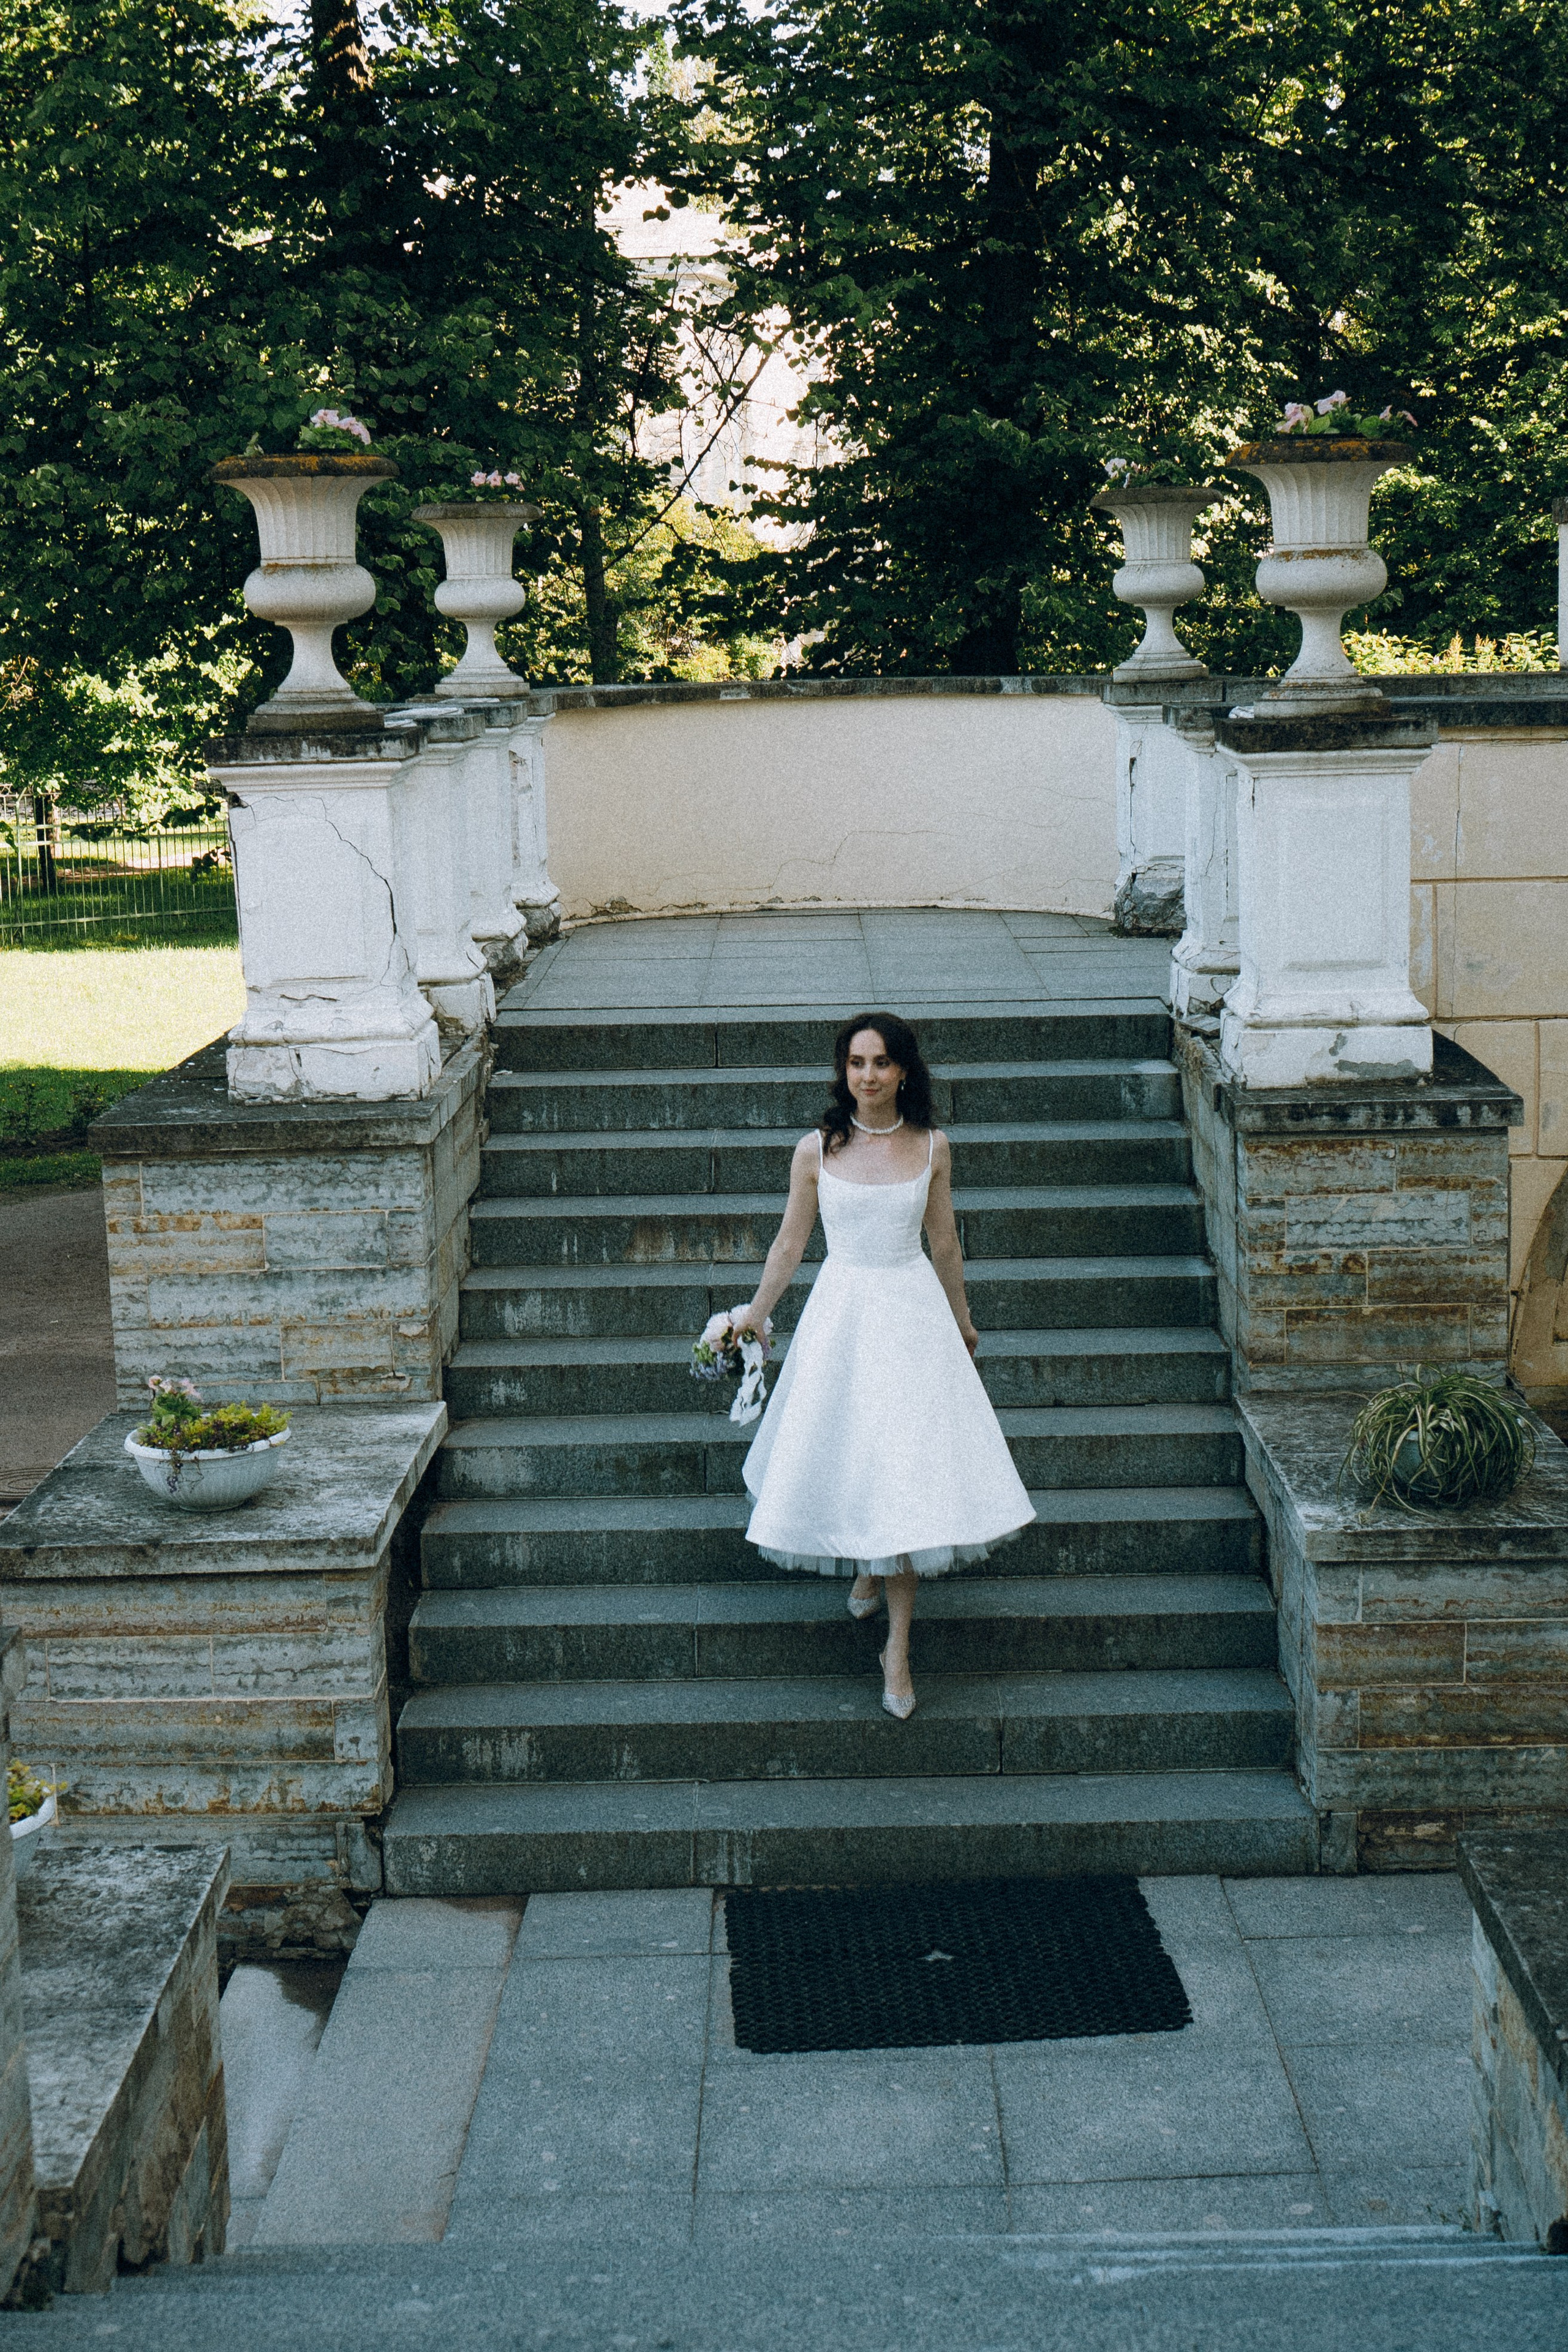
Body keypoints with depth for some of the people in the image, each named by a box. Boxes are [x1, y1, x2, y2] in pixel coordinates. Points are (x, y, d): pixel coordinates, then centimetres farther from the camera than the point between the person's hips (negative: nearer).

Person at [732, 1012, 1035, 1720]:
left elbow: (944, 1243, 12)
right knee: (842, 1454, 7)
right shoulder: (816, 1150, -2)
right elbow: (790, 1243, 7)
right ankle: (867, 1566, 40)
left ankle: (898, 1646, 0)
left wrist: (960, 1321, 20)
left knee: (906, 1471, -4)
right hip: (841, 1311, 1)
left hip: (913, 1315, 0)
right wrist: (753, 1315, 10)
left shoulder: (931, 1147, 0)